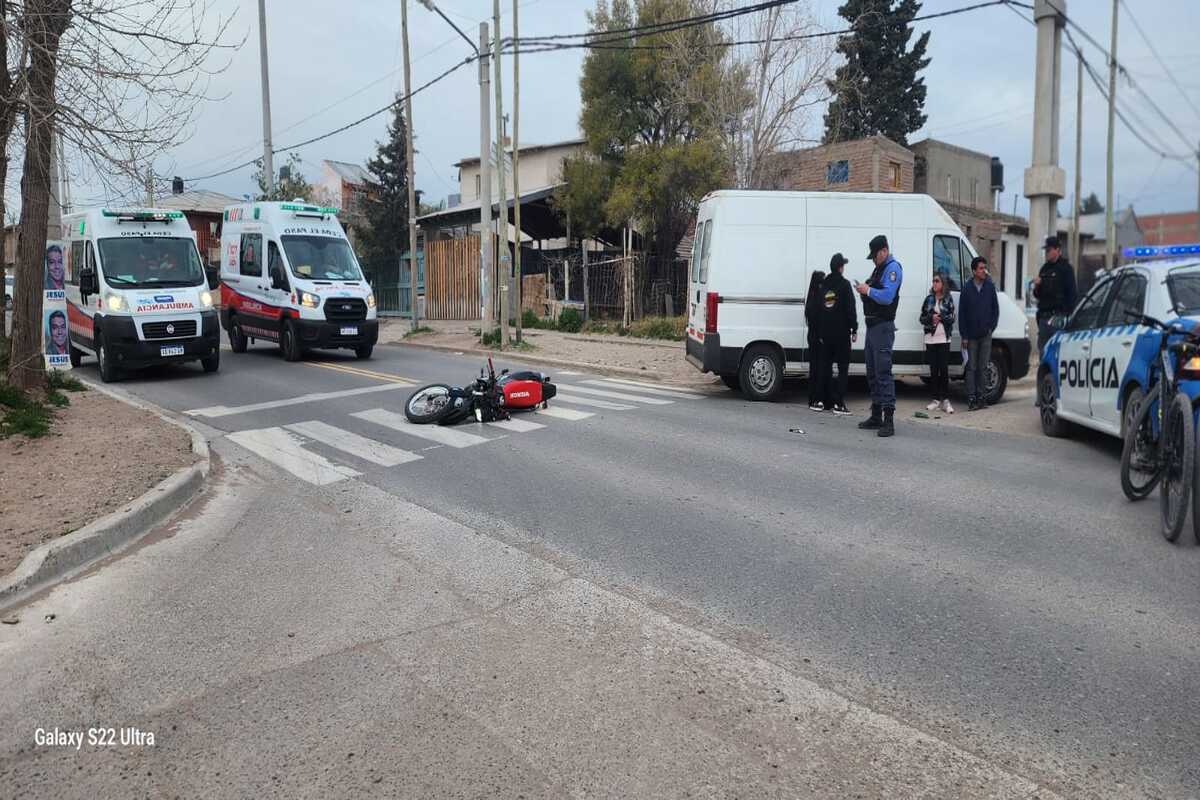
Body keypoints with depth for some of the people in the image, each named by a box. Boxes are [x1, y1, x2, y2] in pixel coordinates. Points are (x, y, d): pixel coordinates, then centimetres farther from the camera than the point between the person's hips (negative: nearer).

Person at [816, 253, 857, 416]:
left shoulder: (823, 285, 11)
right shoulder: (844, 284, -7)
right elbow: (851, 309, -11)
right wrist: (854, 329, -5)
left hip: (826, 333, 6)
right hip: (841, 332, -6)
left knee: (826, 366, 11)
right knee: (843, 367, -4)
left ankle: (828, 402, 14)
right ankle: (839, 404, -11)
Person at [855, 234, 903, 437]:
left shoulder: (893, 268, -10)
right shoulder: (879, 268, 19)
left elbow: (886, 297, -22)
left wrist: (868, 290, -12)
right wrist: (864, 290, 3)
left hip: (883, 326, -10)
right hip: (872, 325, 10)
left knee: (883, 372, -13)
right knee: (872, 373, 14)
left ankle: (889, 420, -14)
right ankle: (876, 416, 23)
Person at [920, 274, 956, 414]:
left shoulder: (948, 299, 3)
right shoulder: (929, 299, 10)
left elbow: (952, 318, -2)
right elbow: (922, 318, 7)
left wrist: (940, 317, -17)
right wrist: (931, 318, -11)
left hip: (944, 339, -3)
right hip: (930, 339, 3)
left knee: (944, 369, -5)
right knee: (933, 370, 5)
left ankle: (945, 400, -1)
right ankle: (936, 399, 11)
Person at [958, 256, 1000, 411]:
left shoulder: (990, 287, 2)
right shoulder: (966, 289, -2)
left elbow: (995, 309, 9)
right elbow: (961, 313, -1)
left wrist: (991, 327, 0)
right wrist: (964, 336, -4)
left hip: (985, 334, 1)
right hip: (971, 335, -1)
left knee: (983, 367, 5)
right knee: (972, 368, 1)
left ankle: (981, 397, 10)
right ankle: (971, 398, 2)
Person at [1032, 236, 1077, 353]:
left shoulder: (1066, 268, -3)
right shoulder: (1044, 268, 17)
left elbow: (1071, 294, -9)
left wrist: (1068, 316, -16)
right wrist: (1036, 286, -1)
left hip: (1058, 316, -7)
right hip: (1044, 316, 7)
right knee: (1042, 350, 7)